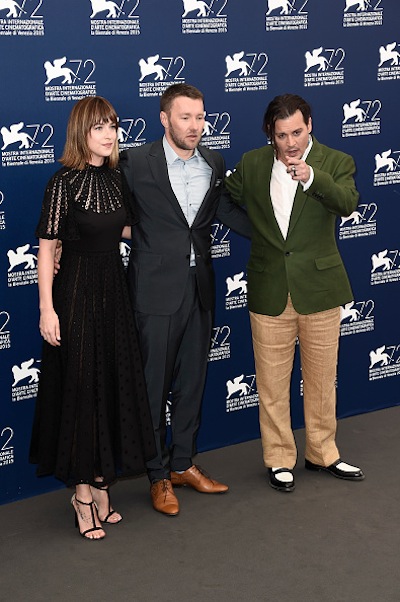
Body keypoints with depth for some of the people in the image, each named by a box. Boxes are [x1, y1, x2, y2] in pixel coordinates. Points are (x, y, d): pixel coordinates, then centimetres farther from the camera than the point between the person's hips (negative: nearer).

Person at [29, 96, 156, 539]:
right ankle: (83, 491, 14)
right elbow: (46, 248, -13)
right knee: (81, 386, 1)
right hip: (77, 291, -6)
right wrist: (47, 310, -17)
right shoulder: (65, 182, -12)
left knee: (115, 383, 11)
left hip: (114, 290, 6)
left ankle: (100, 482, 26)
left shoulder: (116, 178, 7)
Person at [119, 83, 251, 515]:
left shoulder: (213, 164, 7)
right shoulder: (136, 163, -10)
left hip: (199, 290, 5)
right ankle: (159, 476, 18)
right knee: (154, 386, 5)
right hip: (157, 292, -5)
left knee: (192, 382, 15)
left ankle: (183, 464, 30)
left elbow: (229, 213, 17)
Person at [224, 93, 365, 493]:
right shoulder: (251, 164, 2)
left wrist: (312, 177, -37)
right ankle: (279, 459, 23)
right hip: (269, 291, 1)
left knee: (321, 379, 12)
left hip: (319, 289, -1)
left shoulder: (335, 164, -4)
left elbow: (348, 204, -23)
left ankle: (322, 453, 29)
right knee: (272, 384, 8)